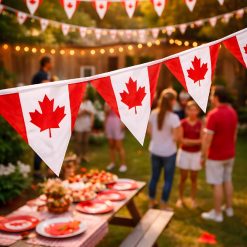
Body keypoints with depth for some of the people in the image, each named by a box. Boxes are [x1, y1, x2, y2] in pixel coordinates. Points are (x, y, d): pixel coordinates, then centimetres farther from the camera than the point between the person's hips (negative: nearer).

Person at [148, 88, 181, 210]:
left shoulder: (153, 114, -6)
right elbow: (176, 137, -19)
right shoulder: (174, 117, -21)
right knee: (168, 179, 11)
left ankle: (151, 201, 33)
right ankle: (164, 205, 18)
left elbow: (150, 131, 5)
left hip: (155, 150, 5)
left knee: (154, 177, 20)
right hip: (168, 152, -5)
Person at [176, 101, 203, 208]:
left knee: (193, 178, 11)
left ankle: (193, 199, 26)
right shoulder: (183, 123, -8)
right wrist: (196, 141, -19)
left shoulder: (200, 124, -6)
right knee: (183, 177, 8)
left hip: (196, 154, 1)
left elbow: (202, 140, -10)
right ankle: (180, 198, 24)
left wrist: (188, 141, -21)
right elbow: (180, 139, -12)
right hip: (184, 153, 0)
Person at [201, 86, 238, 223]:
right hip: (229, 154, 7)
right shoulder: (232, 112, 2)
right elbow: (234, 134, 12)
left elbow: (207, 138, -23)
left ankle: (217, 213, 13)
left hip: (215, 156, -7)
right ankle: (229, 208, 32)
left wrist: (203, 155, -13)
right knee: (227, 181, 19)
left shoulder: (213, 114, -23)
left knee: (217, 184, 3)